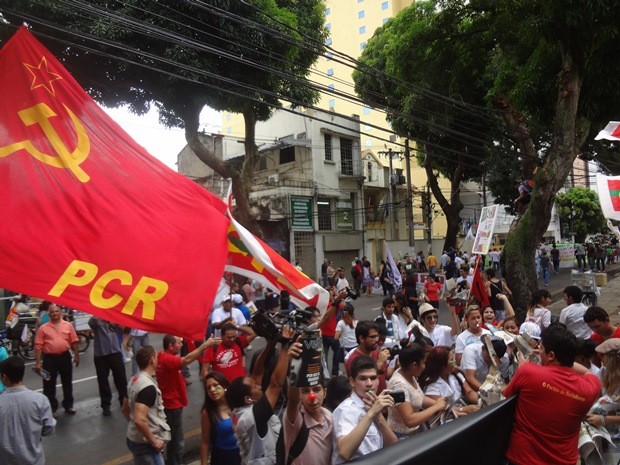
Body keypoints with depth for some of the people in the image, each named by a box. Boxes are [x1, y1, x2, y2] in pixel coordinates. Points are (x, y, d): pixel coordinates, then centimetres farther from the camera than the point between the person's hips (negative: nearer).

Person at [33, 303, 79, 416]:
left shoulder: (68, 325, 1)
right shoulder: (43, 328, -2)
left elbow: (74, 342, 4)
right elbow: (38, 346, -4)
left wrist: (76, 355, 1)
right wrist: (38, 362, -9)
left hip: (65, 357, 1)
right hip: (49, 358, -1)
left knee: (67, 382, 12)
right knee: (49, 384, 6)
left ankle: (68, 405, 26)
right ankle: (51, 408, 19)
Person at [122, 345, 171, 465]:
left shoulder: (134, 380, 4)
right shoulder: (148, 386, -26)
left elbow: (125, 409, 15)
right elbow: (140, 420, -32)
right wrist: (154, 442, -21)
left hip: (134, 439, 9)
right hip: (145, 444, -9)